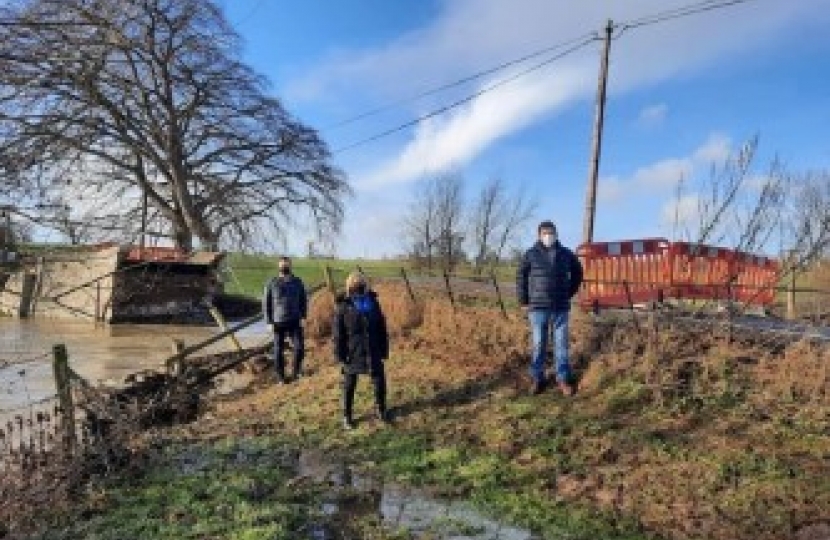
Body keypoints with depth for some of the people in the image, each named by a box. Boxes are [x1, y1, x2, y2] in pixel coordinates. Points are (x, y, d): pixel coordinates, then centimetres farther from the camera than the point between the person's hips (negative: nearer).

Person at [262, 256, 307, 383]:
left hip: (294, 322, 1)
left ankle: (296, 371, 19)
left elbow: (303, 300, 10)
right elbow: (266, 303, -1)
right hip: (278, 322, -1)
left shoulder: (297, 282, 2)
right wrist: (269, 322, -5)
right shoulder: (272, 284, -4)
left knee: (299, 348, -5)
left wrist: (303, 317, 1)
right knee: (279, 351, 6)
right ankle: (280, 377, 20)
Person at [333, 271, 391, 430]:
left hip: (373, 352, 3)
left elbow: (382, 328, 7)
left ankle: (381, 410, 31)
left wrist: (384, 349, 6)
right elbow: (338, 333, -8)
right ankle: (347, 416, 25)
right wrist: (339, 355, -10)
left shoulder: (373, 303, 1)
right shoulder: (343, 306, -10)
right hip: (352, 353, -3)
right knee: (349, 385, 9)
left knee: (380, 382, 10)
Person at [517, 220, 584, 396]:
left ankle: (564, 379, 16)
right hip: (538, 308, -1)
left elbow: (577, 273, 19)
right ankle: (538, 379, 16)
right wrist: (523, 302, -1)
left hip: (561, 308, 2)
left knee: (561, 345, 6)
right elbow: (521, 278, 1)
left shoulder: (566, 254, 3)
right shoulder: (531, 254, -3)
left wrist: (569, 293, 14)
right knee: (538, 345, 6)